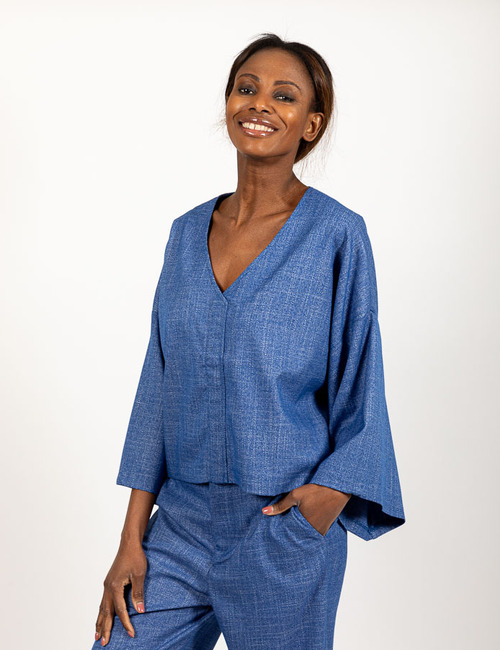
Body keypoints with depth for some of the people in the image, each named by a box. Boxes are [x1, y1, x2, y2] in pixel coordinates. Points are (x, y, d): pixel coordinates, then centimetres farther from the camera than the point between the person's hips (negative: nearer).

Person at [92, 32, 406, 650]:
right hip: (182, 522, 4)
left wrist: (330, 490, -19)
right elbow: (160, 386, 7)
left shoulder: (336, 234, -6)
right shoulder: (188, 232, 7)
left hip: (285, 530, -4)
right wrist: (131, 539, 4)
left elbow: (359, 393, -3)